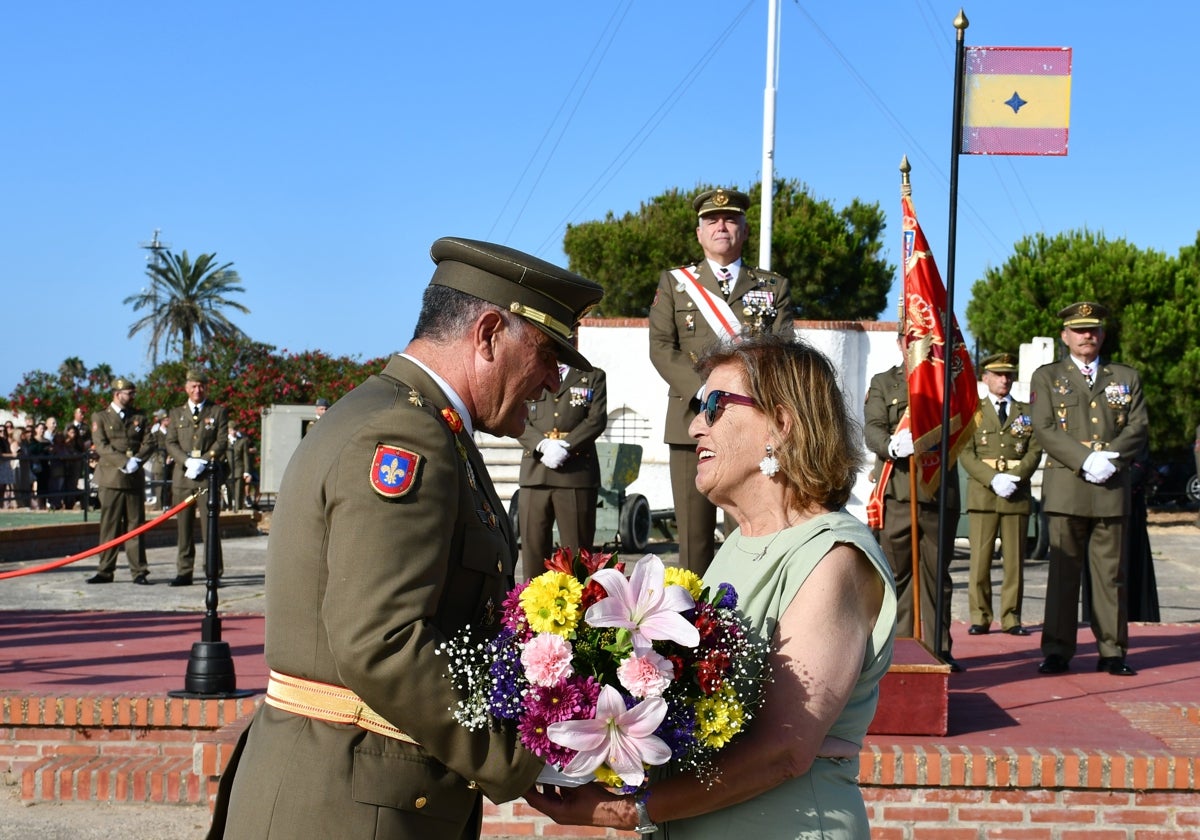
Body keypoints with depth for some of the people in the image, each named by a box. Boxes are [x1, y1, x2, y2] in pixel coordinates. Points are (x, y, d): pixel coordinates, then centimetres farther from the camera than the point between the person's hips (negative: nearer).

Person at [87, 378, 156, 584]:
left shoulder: (139, 418, 16)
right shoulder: (100, 417, 7)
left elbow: (148, 443, 7)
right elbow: (101, 446, -5)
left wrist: (137, 460, -12)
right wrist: (125, 461, -16)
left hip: (135, 479, 2)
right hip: (111, 479, -2)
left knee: (135, 525, 2)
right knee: (109, 526, -1)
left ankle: (139, 571, 3)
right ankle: (105, 571, 4)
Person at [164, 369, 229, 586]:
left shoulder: (218, 412, 9)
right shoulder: (176, 413, 16)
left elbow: (222, 442, 1)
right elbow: (171, 443, 8)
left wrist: (204, 461, -13)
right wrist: (187, 461, -10)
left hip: (208, 475, -3)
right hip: (183, 476, 3)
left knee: (210, 525, -6)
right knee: (184, 526, 3)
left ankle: (214, 572, -3)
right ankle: (184, 572, 7)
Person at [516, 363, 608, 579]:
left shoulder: (593, 376, 14)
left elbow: (597, 420, 1)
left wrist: (565, 447, -12)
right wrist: (543, 445, -12)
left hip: (577, 474, -1)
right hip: (535, 472, 2)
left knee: (577, 552, -3)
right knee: (533, 545, 0)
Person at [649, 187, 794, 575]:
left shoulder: (774, 288, 15)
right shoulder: (674, 283, 14)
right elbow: (661, 347, 3)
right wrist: (704, 391, -11)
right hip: (693, 423, 0)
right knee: (694, 536, -1)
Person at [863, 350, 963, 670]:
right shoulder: (882, 383, 12)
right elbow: (873, 430, -2)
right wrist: (892, 446, -24)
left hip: (939, 494, 1)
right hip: (897, 493, -1)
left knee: (937, 572, 4)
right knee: (897, 571, 0)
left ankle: (939, 648, 9)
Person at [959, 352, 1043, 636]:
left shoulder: (1027, 412, 15)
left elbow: (1035, 451, 6)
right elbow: (966, 453, 1)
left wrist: (1015, 477, -11)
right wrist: (993, 479, -12)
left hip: (1017, 494, 1)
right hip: (982, 493, -1)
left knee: (1014, 560, 1)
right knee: (980, 559, -3)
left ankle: (1012, 618, 7)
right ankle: (980, 618, 2)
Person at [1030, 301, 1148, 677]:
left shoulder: (1126, 377, 17)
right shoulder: (1046, 377, 10)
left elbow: (1139, 427, 6)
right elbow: (1045, 429, -2)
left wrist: (1111, 459, -12)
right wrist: (1087, 460, -14)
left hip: (1113, 488, 2)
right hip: (1065, 487, -2)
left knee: (1111, 573, 3)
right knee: (1063, 571, -2)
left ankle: (1112, 652, 7)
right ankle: (1057, 652, 1)